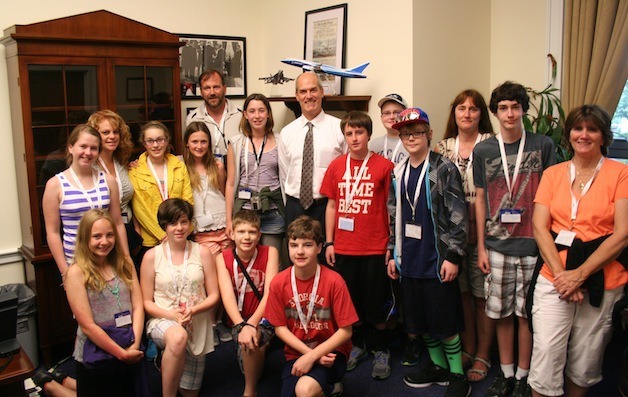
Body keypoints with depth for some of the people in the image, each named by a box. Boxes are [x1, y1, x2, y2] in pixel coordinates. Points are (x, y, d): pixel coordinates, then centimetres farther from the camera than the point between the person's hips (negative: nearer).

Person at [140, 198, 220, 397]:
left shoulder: (203, 253, 1)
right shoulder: (152, 256, -3)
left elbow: (214, 295, 2)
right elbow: (146, 302, 0)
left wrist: (193, 310, -17)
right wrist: (171, 314, -18)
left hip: (197, 326, 3)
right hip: (162, 320, -2)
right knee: (178, 337, -40)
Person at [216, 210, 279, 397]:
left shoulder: (270, 253, -7)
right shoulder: (222, 258, -4)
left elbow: (269, 294, -15)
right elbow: (228, 296, -17)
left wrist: (251, 324, -29)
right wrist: (241, 326, -34)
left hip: (264, 317, -2)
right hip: (239, 320, 2)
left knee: (251, 340, -32)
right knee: (246, 342, -30)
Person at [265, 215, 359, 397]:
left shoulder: (334, 281, -16)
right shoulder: (278, 283, -8)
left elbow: (345, 331, -11)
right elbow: (280, 327, 0)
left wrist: (312, 356, -18)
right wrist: (308, 352, -12)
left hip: (330, 352, -3)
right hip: (296, 353, 3)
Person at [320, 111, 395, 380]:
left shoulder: (384, 166, -6)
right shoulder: (336, 166, 4)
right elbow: (332, 206, 8)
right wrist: (329, 243, 5)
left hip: (375, 249, -3)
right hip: (343, 248, 3)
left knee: (377, 303, 8)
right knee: (350, 301, 14)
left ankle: (381, 351, 28)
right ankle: (357, 346, 34)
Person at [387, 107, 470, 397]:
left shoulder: (444, 170, -8)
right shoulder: (399, 172, 10)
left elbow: (458, 216, -11)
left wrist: (453, 257, -15)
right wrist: (394, 254, 13)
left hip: (438, 260, -6)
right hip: (411, 260, 6)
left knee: (445, 320, 2)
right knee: (420, 319, 14)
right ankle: (438, 366, 31)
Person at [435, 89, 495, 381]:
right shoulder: (443, 148, 10)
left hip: (483, 231, -3)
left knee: (482, 295, 5)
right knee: (461, 292, 12)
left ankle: (482, 355, 20)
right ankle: (467, 349, 28)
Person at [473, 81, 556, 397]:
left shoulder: (543, 145, 0)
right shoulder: (483, 150, 3)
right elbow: (480, 199, 7)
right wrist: (481, 247, 4)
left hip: (532, 243, -1)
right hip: (497, 244, 2)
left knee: (527, 312, 7)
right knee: (501, 311, 10)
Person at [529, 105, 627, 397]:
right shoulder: (552, 174, 8)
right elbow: (540, 227, 1)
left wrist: (580, 273, -14)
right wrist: (560, 274, -12)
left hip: (602, 281, -1)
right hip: (555, 277, 1)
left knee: (585, 363, 9)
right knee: (545, 357, -5)